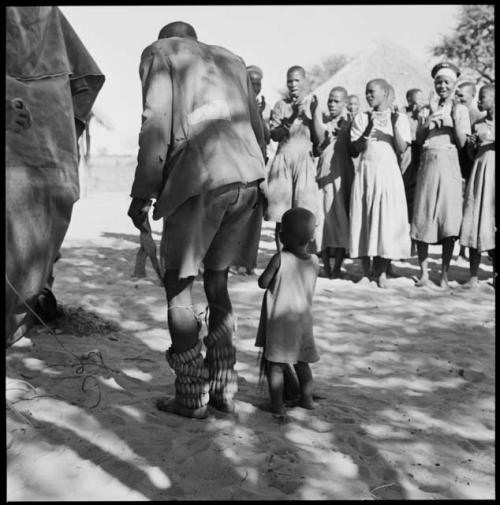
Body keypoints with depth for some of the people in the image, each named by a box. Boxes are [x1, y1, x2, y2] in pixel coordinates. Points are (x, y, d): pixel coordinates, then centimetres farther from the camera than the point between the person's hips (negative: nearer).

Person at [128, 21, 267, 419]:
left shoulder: (159, 52, 12)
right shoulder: (231, 59, 28)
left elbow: (156, 125, -2)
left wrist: (142, 194, -1)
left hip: (199, 180, -5)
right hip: (249, 178, 6)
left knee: (178, 287, 7)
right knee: (217, 282, 16)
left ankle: (192, 397, 9)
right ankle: (224, 389, 19)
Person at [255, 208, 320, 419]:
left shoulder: (280, 259, -17)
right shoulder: (315, 262, -3)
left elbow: (263, 283, -10)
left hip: (279, 322, -5)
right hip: (303, 321, 5)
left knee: (275, 364, 4)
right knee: (302, 362, 20)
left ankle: (277, 404, 5)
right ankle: (307, 398, 28)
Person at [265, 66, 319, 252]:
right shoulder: (281, 105, 10)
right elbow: (274, 135, -1)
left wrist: (312, 113, -9)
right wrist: (291, 118, -13)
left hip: (305, 160, 0)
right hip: (283, 158, 1)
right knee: (280, 216, -1)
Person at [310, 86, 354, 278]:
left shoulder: (349, 123, 7)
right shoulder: (323, 122, 11)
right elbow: (319, 140, -10)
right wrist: (315, 112, -14)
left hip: (342, 173, -1)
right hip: (324, 172, 1)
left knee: (341, 215, -3)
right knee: (324, 214, -2)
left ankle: (337, 266, 1)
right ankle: (326, 265, 5)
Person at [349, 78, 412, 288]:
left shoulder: (399, 118, 6)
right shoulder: (361, 118, 10)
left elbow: (401, 149, -3)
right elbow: (356, 147, 0)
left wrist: (394, 126, -15)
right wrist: (369, 128, -14)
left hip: (388, 171, -1)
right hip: (365, 170, 2)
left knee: (387, 218, -4)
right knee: (363, 218, -1)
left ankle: (381, 272, 6)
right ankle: (365, 272, 8)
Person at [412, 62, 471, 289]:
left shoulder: (460, 109, 8)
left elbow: (462, 143, 0)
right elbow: (418, 140, 5)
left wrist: (454, 118, -10)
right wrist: (427, 121, -10)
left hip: (449, 166, -1)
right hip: (427, 165, 1)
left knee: (449, 222, -4)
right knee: (422, 219, -2)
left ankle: (444, 274, 4)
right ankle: (424, 273, 6)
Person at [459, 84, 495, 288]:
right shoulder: (477, 124, 15)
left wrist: (490, 138, -14)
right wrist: (471, 145, -1)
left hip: (493, 170, -3)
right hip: (480, 170, 3)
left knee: (491, 220, -5)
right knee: (474, 220, -4)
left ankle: (495, 274, 6)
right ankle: (473, 276, -3)